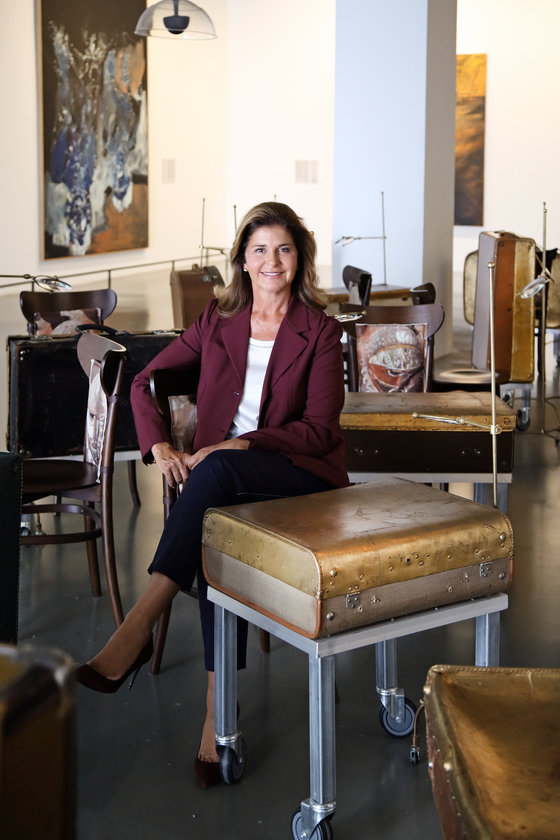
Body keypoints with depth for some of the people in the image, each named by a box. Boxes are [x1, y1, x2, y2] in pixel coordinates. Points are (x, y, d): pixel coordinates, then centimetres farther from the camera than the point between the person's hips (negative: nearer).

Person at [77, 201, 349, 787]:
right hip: (222, 480, 3)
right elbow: (144, 381, 16)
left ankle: (137, 629, -40)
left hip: (300, 474, -2)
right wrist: (159, 445, -3)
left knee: (218, 471, -36)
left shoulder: (320, 331, 3)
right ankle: (218, 714, -34)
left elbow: (319, 427, -5)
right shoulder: (218, 321, 13)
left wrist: (239, 445, -18)